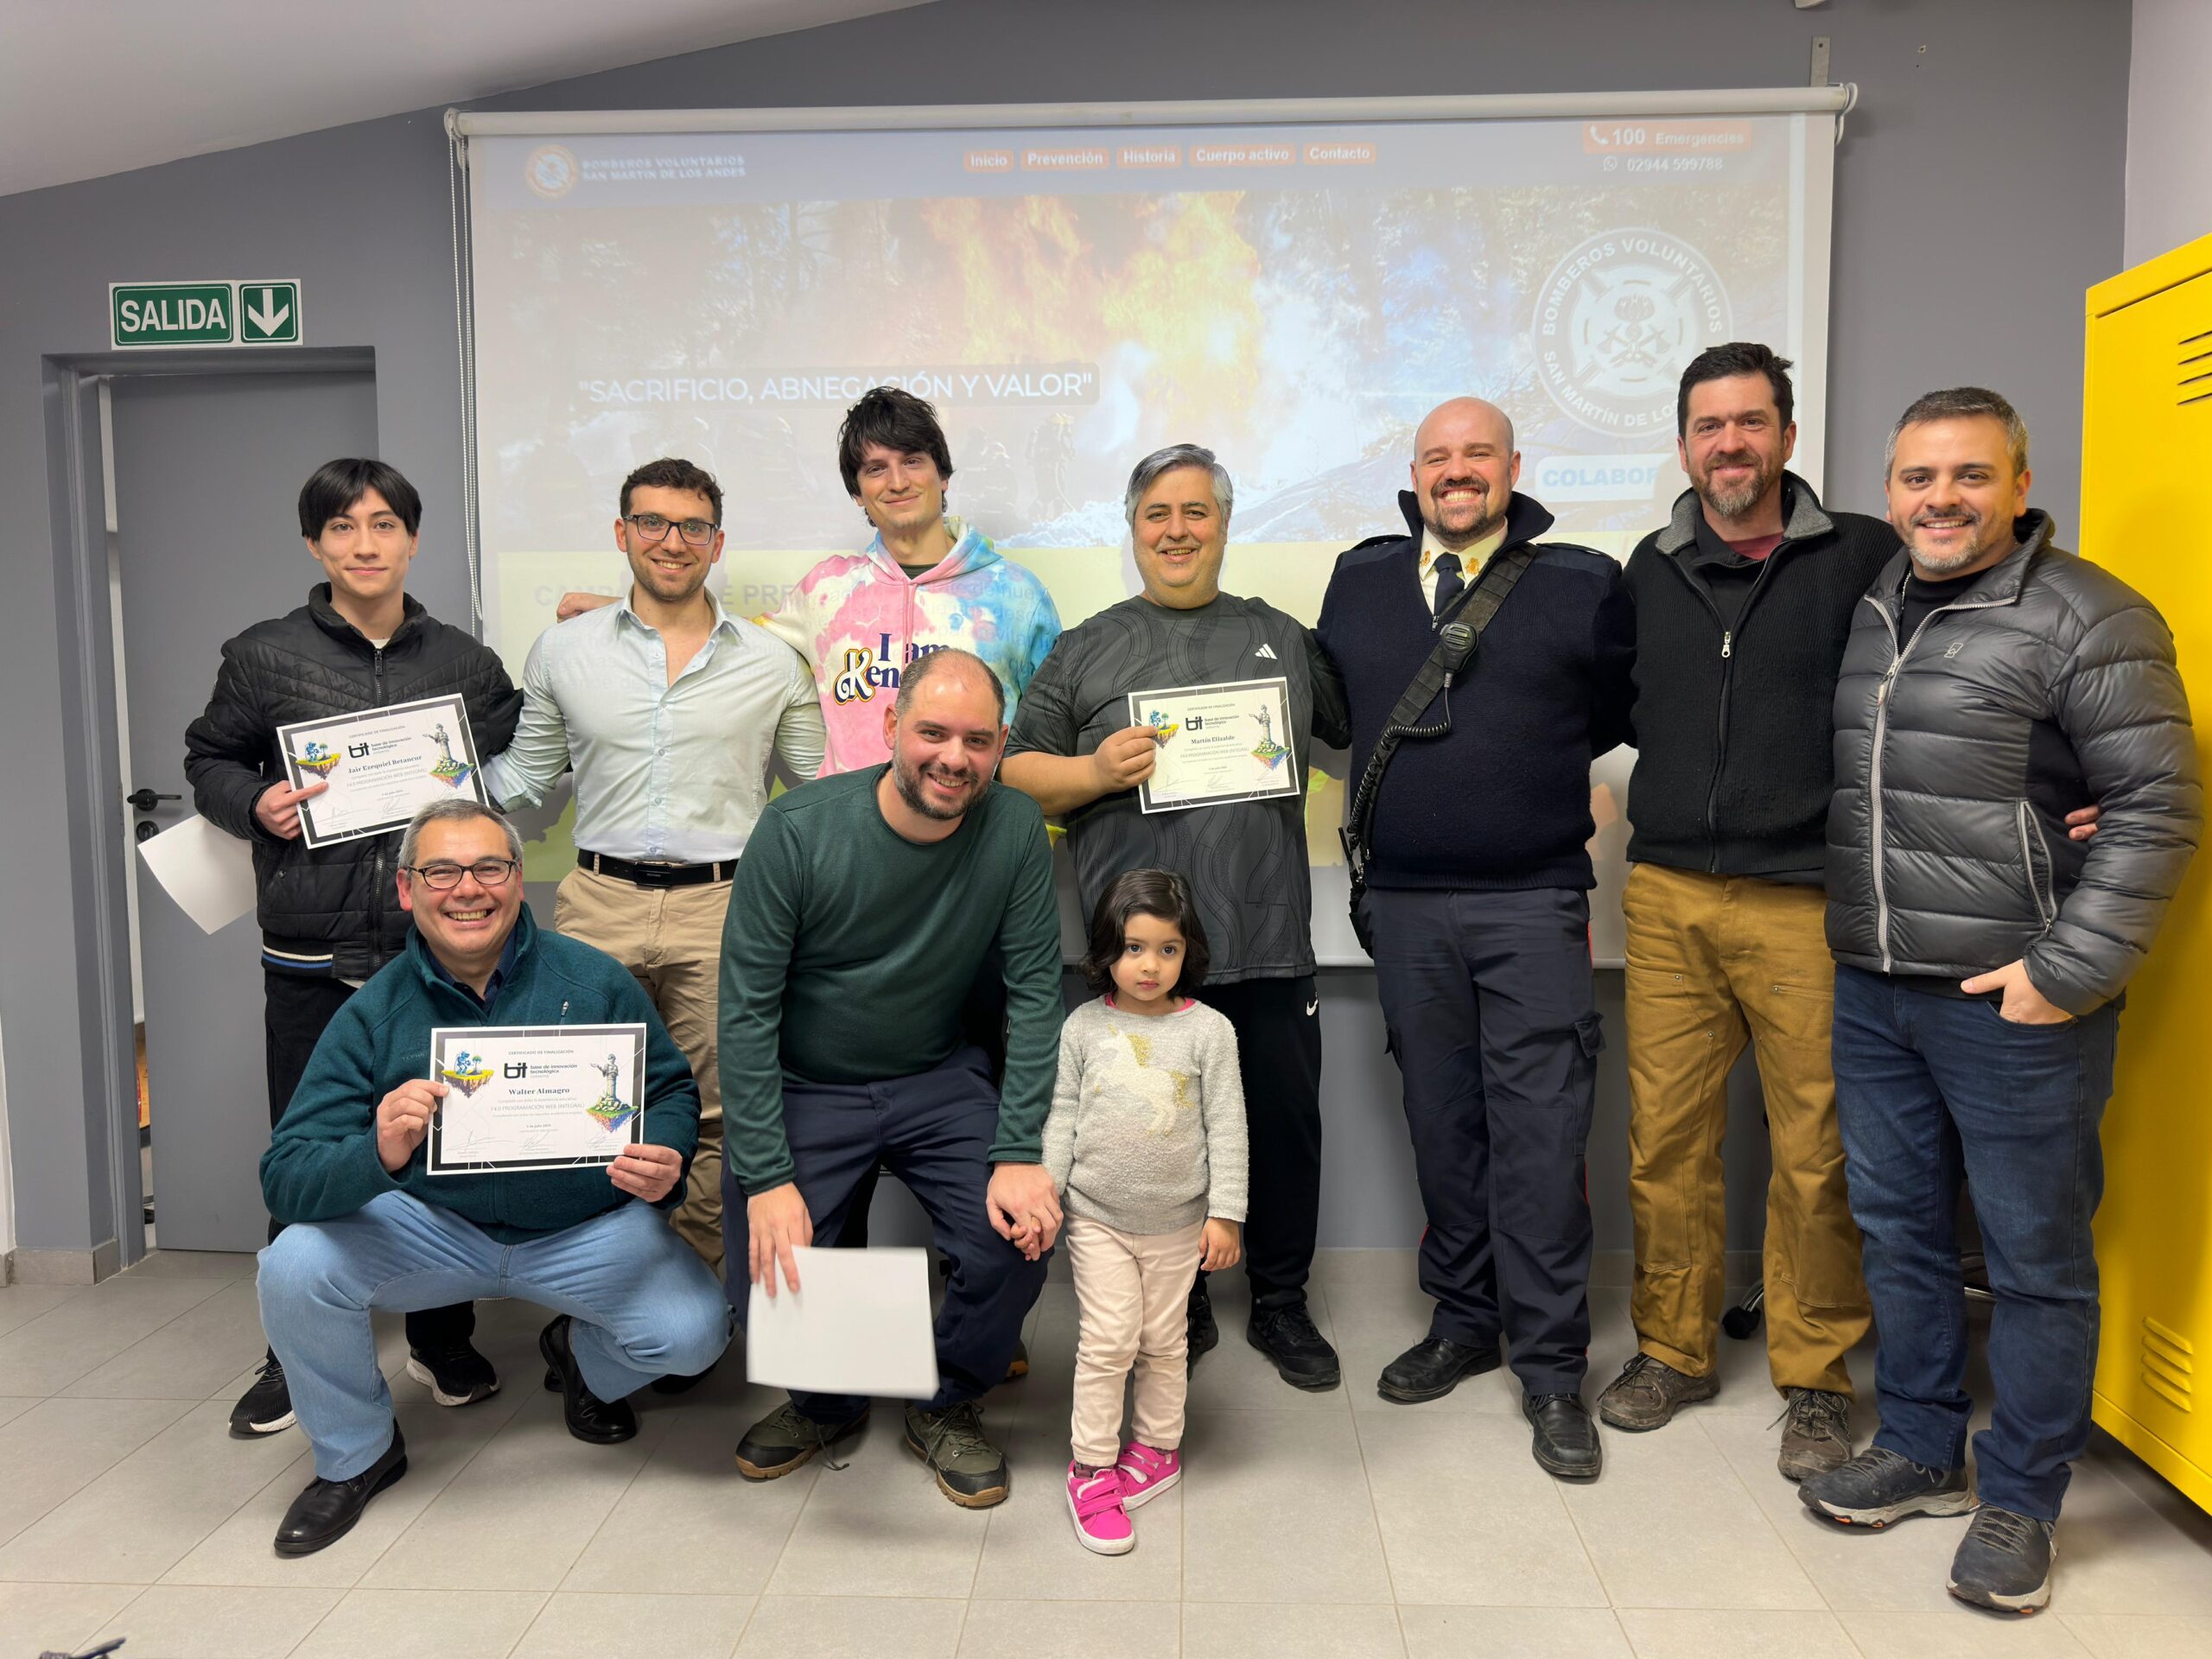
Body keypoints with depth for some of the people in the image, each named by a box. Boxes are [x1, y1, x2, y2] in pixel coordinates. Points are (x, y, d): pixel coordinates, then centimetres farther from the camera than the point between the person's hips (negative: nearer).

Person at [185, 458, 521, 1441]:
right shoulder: (263, 657, 4)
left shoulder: (467, 664, 9)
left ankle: (443, 1342, 26)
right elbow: (210, 759, 12)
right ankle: (294, 1357, 26)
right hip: (312, 961, -1)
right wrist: (255, 806, -7)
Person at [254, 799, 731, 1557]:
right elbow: (286, 1177, -15)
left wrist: (665, 1161, -24)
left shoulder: (593, 979, -9)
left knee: (694, 1331, -21)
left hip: (587, 1230, 0)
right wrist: (378, 1155, -39)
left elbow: (674, 1092, -1)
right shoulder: (374, 1013, -8)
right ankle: (355, 1455, 8)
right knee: (296, 1265, -24)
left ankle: (584, 1359, 20)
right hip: (432, 1229, 1)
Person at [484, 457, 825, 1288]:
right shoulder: (563, 650, 9)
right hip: (601, 904, 1)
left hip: (723, 908, -1)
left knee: (717, 1116, 4)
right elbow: (524, 775, 17)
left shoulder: (770, 662, 7)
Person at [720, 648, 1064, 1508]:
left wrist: (1020, 1154, -21)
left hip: (939, 1079, 1)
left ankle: (948, 1407, 13)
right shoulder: (797, 830, -20)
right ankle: (827, 1402, 25)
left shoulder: (1015, 829, -14)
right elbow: (747, 1010, -16)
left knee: (1024, 1228, -19)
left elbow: (1035, 994, -12)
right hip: (801, 1088, -1)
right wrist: (766, 1179, -21)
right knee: (770, 1279, -13)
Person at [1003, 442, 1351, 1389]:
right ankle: (1177, 1306, 27)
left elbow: (1359, 732, 21)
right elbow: (1016, 773, 6)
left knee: (1285, 1124, 8)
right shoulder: (1086, 651, 10)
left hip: (1268, 941, 2)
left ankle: (1281, 1304, 27)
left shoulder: (1282, 638, 15)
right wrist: (1097, 770, -10)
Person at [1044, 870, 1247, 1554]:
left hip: (1177, 1220, 0)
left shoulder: (1208, 1030, -6)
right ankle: (1091, 1467, 12)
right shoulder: (1084, 1027, -3)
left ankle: (1156, 1446, 33)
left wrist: (1224, 1213, -5)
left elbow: (1226, 1125, -4)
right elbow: (1061, 1115, 3)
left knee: (1163, 1339, 13)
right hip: (1098, 1215, 0)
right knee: (1108, 1338, -3)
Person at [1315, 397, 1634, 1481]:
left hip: (1532, 903, -3)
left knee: (1540, 1134, -3)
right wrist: (1405, 777, 9)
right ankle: (1463, 1322, 28)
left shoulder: (1583, 583, 2)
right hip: (1404, 905, 3)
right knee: (1440, 1126, 12)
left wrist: (1530, 761, 4)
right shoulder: (1359, 581, 11)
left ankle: (1552, 1366, 11)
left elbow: (1624, 711, 8)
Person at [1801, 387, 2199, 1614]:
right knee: (1897, 1228, 16)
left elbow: (2157, 808, -11)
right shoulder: (1869, 611, 11)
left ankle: (2019, 1503, 24)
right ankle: (1920, 1450, 34)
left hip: (2012, 1001, -6)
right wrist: (1853, 940, 11)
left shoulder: (2086, 619, -9)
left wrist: (2069, 970, -15)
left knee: (2035, 1256, 7)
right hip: (1871, 991, 7)